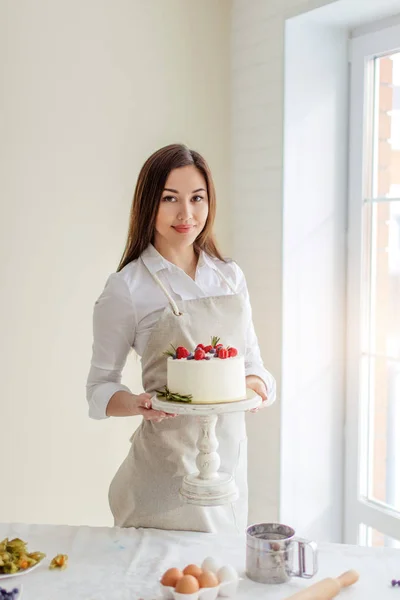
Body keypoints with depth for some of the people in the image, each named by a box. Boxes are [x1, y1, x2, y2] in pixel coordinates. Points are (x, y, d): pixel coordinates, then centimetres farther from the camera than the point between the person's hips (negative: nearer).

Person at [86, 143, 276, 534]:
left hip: (230, 454, 4)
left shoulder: (230, 277, 6)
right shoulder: (126, 288, -8)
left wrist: (255, 383, -10)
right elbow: (99, 387, -3)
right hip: (166, 461, -4)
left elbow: (252, 361, 12)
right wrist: (139, 404, -22)